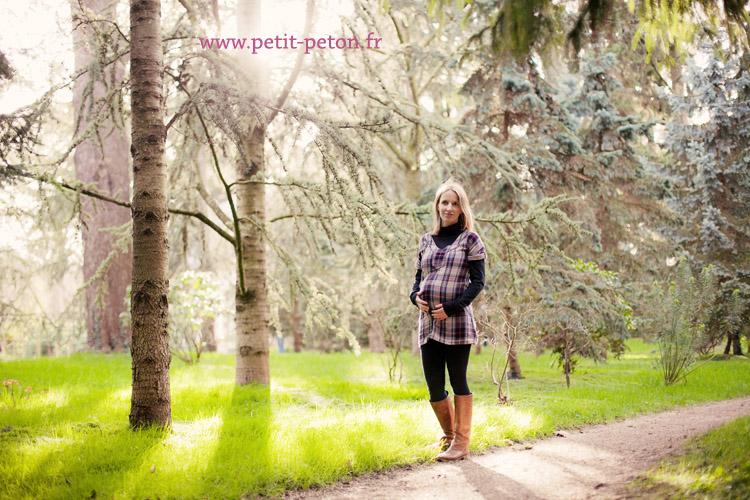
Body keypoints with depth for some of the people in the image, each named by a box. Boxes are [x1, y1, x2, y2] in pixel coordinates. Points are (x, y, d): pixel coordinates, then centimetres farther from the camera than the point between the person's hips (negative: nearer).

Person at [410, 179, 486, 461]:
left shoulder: (470, 240, 1)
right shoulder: (427, 241, 15)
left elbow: (478, 281, -4)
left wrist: (452, 307, -14)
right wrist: (415, 296, -2)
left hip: (456, 321, -4)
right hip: (428, 321, 5)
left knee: (458, 382, -1)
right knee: (434, 386, 6)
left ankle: (461, 441, 6)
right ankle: (448, 434, 25)